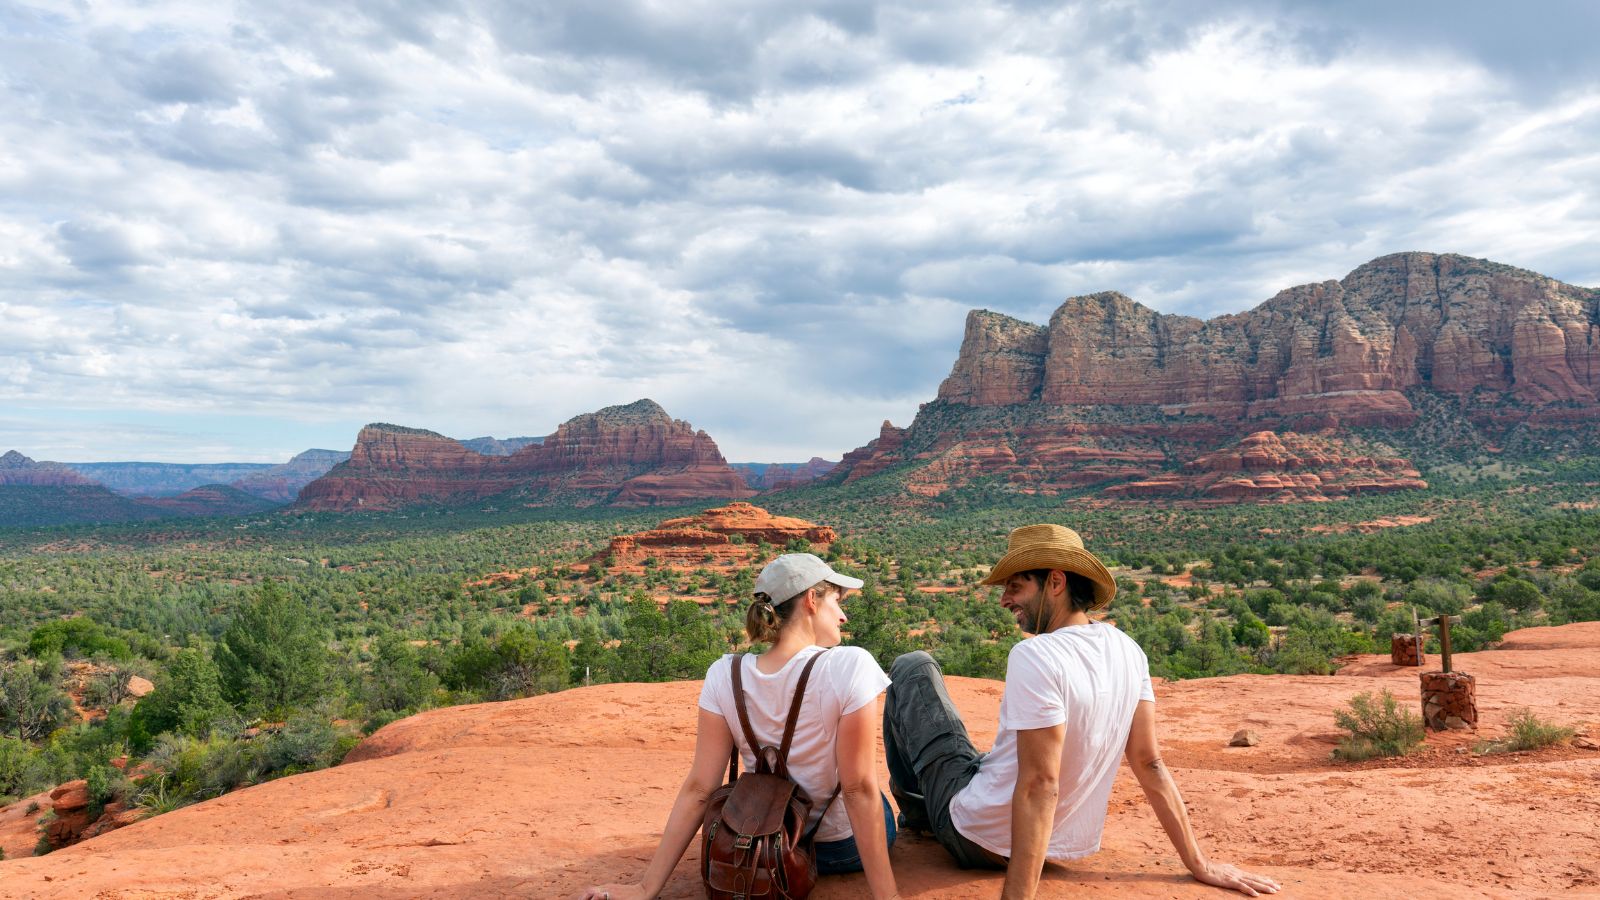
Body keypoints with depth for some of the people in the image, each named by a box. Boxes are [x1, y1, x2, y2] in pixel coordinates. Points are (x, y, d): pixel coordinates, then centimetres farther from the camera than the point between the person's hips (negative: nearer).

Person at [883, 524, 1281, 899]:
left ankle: (916, 809, 25)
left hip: (979, 838, -7)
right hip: (1062, 844, 7)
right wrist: (1199, 863, 6)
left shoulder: (1035, 656, -29)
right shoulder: (1128, 650, -5)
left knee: (913, 668, 8)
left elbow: (1039, 786, -31)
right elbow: (1150, 764, -2)